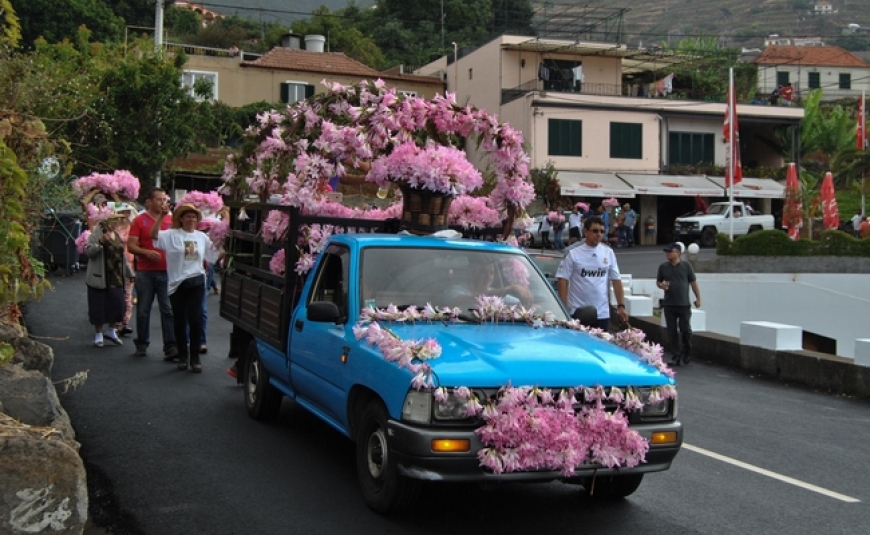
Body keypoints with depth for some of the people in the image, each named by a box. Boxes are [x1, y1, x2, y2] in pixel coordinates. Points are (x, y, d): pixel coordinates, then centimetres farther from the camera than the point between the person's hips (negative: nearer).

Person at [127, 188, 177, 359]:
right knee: (143, 310, 8)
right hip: (145, 272, -1)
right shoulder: (140, 220, 0)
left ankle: (170, 346, -3)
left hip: (166, 272, 2)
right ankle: (142, 344, 21)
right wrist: (147, 252, -20)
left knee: (168, 309, -3)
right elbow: (131, 246, -4)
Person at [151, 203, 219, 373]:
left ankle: (195, 357, 5)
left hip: (196, 282, 1)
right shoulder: (171, 235, -2)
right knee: (179, 320, 7)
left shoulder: (202, 237, 9)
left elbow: (214, 254, 17)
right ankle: (182, 355, 21)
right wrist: (161, 216, -23)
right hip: (177, 283, -1)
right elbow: (153, 235, -16)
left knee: (195, 319, -2)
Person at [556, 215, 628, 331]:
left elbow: (616, 280, 9)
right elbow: (562, 280, -7)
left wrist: (621, 306, 2)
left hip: (602, 313, 4)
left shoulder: (609, 253, 6)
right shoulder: (572, 252, -6)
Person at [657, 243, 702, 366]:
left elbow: (693, 282, 3)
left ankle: (687, 353, 23)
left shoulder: (686, 266, -1)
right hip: (669, 305, 2)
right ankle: (675, 357, 9)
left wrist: (698, 298, 0)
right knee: (672, 332, 3)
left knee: (686, 330, 0)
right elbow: (658, 281, 14)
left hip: (684, 305, -2)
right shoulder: (663, 267, 5)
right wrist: (661, 285, -9)